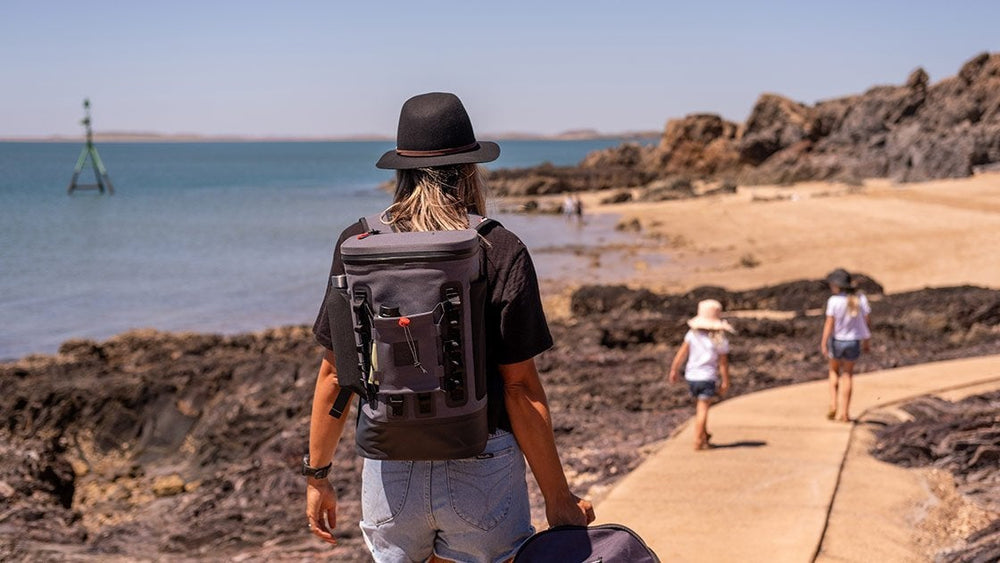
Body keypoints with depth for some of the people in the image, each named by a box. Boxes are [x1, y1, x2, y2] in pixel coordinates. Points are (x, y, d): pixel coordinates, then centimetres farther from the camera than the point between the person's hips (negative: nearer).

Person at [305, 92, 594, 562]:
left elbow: (335, 373, 2)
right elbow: (520, 388, -9)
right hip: (481, 471, -2)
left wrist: (317, 475, 13)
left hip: (389, 472, 2)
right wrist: (558, 498, -2)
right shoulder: (501, 252, -8)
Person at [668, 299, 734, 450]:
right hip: (708, 377, -3)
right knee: (703, 409, -1)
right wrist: (725, 382, 3)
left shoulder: (692, 334, -3)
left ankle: (704, 435, 32)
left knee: (699, 407, 18)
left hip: (692, 376, 3)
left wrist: (674, 370, 4)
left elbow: (681, 354, -4)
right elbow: (723, 364, -6)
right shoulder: (720, 340, -9)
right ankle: (698, 441, -3)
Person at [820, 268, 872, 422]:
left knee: (834, 371, 22)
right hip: (853, 341, 2)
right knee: (847, 375, 15)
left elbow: (829, 323, -19)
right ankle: (843, 412, 12)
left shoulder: (834, 301, -17)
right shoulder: (860, 298, -7)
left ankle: (833, 404, 11)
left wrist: (823, 344, -16)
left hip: (836, 340, -2)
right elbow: (866, 321, -1)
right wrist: (866, 341, 10)